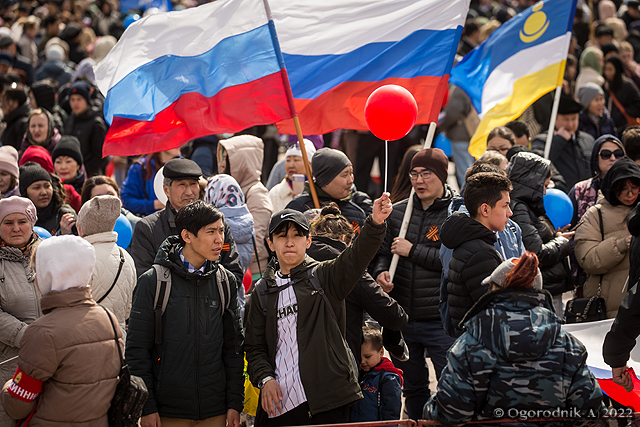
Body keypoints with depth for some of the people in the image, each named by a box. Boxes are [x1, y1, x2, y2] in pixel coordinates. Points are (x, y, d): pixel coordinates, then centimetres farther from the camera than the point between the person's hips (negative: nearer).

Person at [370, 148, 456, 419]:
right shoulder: (397, 212, 9)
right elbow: (382, 252, 16)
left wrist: (413, 251, -14)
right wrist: (380, 271, -7)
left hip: (440, 319, -5)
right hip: (401, 318, 5)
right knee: (412, 389, 17)